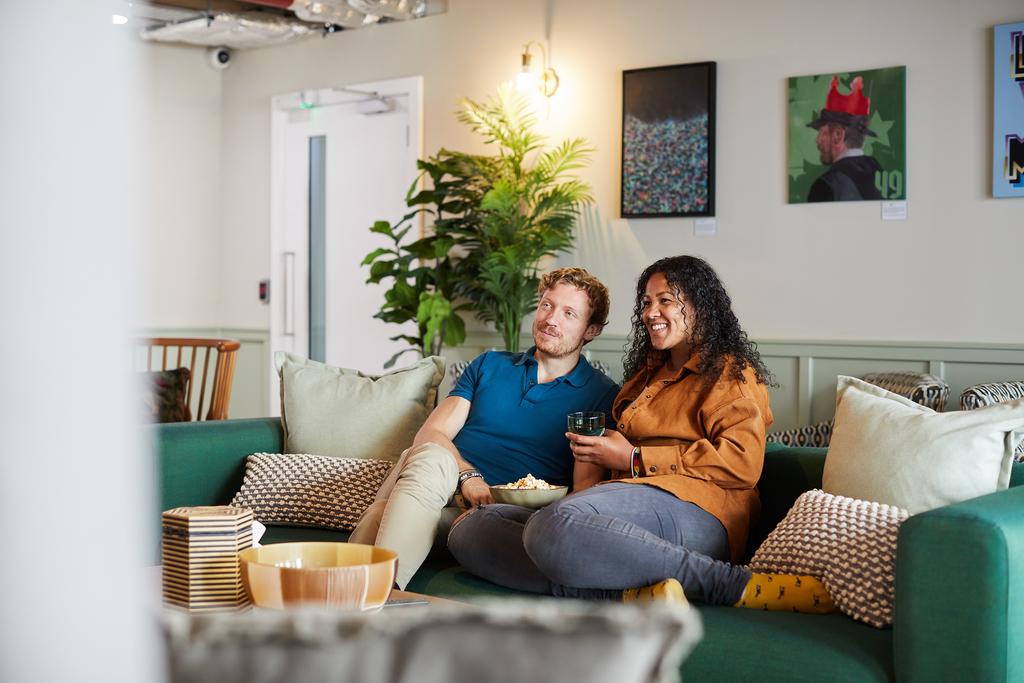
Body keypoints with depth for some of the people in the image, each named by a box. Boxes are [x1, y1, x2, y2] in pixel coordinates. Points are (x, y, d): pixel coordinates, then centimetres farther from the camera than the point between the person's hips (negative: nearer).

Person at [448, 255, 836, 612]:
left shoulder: (730, 373, 10)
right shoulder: (649, 373, 34)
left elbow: (741, 464, -6)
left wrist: (634, 459, -5)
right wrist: (597, 452, 18)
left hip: (690, 507, -8)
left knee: (555, 525, -40)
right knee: (469, 530, -14)